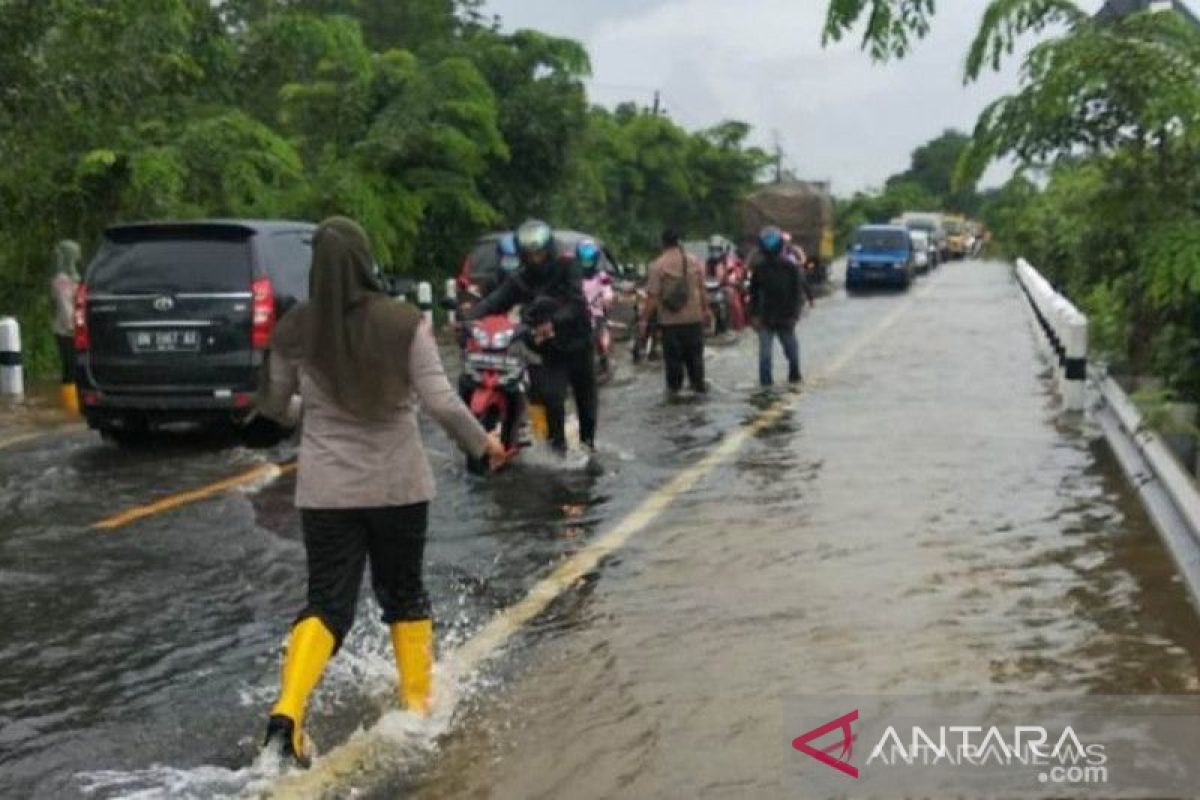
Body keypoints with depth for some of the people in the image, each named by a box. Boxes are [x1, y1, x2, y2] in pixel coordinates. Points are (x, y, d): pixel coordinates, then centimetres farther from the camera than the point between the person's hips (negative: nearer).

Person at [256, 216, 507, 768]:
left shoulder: (294, 330, -3)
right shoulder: (404, 324, -10)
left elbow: (274, 405, 10)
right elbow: (441, 402, -12)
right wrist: (483, 443, 4)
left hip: (326, 489, 1)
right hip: (399, 484, -1)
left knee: (328, 603, 6)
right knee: (404, 593, 18)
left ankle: (287, 713, -13)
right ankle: (418, 702, 29)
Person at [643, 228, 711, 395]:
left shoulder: (658, 265, -12)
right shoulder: (694, 262, 1)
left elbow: (653, 296, -15)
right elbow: (702, 290, 7)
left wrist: (644, 318, -9)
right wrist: (706, 310, 20)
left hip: (670, 320, -3)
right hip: (694, 317, 3)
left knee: (673, 355, 7)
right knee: (694, 353, 14)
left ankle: (674, 386, 15)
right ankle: (698, 384, 20)